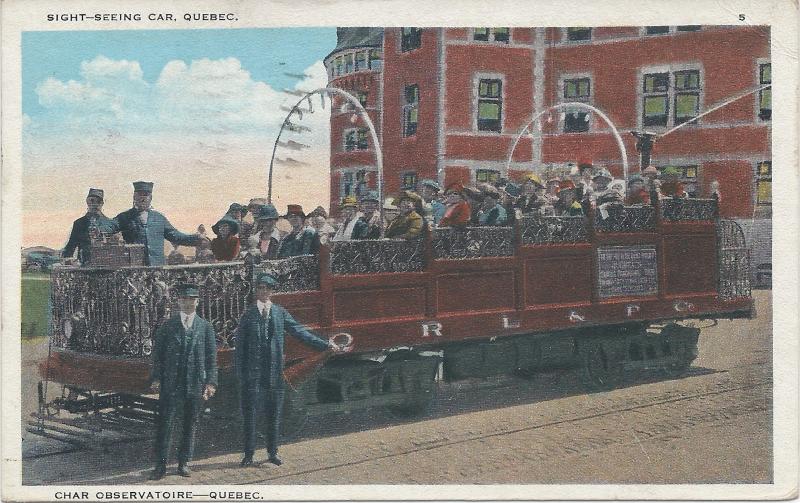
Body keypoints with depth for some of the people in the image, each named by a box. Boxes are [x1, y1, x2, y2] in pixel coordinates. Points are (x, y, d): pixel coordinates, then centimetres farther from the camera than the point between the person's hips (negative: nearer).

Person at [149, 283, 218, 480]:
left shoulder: (206, 328, 7)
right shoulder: (167, 327, 5)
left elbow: (211, 358, 6)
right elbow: (158, 354, 5)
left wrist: (210, 382, -1)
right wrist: (156, 378, -5)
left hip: (195, 384, 1)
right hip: (170, 384, -1)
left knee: (190, 426, 8)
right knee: (164, 424, -3)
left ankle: (184, 462, 19)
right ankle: (161, 465, 2)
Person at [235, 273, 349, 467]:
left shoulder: (280, 313, 7)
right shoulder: (248, 314, 3)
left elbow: (300, 332, 7)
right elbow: (239, 346, 3)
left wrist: (326, 345, 0)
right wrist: (240, 374, -2)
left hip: (274, 372, 2)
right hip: (252, 373, -2)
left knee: (274, 414, 7)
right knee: (250, 413, -1)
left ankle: (273, 452, 18)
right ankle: (248, 454, 9)